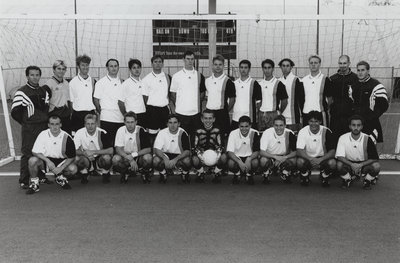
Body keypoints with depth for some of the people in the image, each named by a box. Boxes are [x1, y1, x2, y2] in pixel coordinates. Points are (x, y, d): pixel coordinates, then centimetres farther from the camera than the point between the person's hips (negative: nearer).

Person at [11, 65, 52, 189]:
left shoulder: (45, 90, 11)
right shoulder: (21, 92, -6)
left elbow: (48, 107, 23)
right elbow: (15, 112, -8)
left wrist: (47, 120, 11)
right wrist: (25, 122, -2)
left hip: (44, 126, 5)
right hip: (29, 128, -5)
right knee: (27, 154, -4)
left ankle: (41, 176, 24)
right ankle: (24, 181, 3)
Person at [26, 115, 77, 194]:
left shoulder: (66, 137, -11)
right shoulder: (43, 134, -10)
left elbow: (71, 157, -8)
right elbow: (35, 152, -10)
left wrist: (61, 168, -20)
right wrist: (47, 161, -26)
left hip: (61, 161, 0)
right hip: (46, 160, 0)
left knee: (73, 169, -27)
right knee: (32, 160, -30)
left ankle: (60, 177, 9)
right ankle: (34, 183, -6)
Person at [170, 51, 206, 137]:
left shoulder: (199, 75, 8)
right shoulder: (176, 76, 2)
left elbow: (202, 92, 15)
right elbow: (173, 94, 6)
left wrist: (197, 103, 4)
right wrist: (173, 108, -1)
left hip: (196, 112, 2)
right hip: (181, 112, -2)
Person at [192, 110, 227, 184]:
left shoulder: (217, 131, 1)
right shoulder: (198, 131, -1)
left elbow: (220, 146, -3)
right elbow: (195, 146, -4)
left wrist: (218, 155, -25)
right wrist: (200, 155, -25)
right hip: (202, 154, 0)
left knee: (224, 157, -31)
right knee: (194, 159, -33)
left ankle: (217, 174, 0)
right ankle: (201, 174, 4)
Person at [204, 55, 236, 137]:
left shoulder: (227, 81, -4)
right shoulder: (207, 80, 10)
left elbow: (232, 99, -1)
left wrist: (226, 111, 0)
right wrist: (205, 109, 12)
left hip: (221, 114, -4)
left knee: (222, 137, -2)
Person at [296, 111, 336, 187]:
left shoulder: (326, 132, -13)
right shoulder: (303, 132, -13)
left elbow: (332, 152, -15)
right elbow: (299, 151, -19)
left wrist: (320, 160, -33)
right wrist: (310, 159, -37)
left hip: (322, 158, 0)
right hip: (307, 157, 0)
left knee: (332, 163, -31)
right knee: (300, 161, -33)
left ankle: (324, 176, 5)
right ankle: (305, 176, 3)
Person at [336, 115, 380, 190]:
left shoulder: (367, 139, -13)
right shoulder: (343, 138, -11)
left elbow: (375, 158, -15)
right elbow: (340, 157, -17)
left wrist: (360, 165, -30)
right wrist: (352, 164, -34)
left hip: (364, 164, 0)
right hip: (349, 164, 0)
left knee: (376, 166, -30)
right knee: (339, 164, -32)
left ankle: (368, 180, 4)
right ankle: (347, 179, 3)